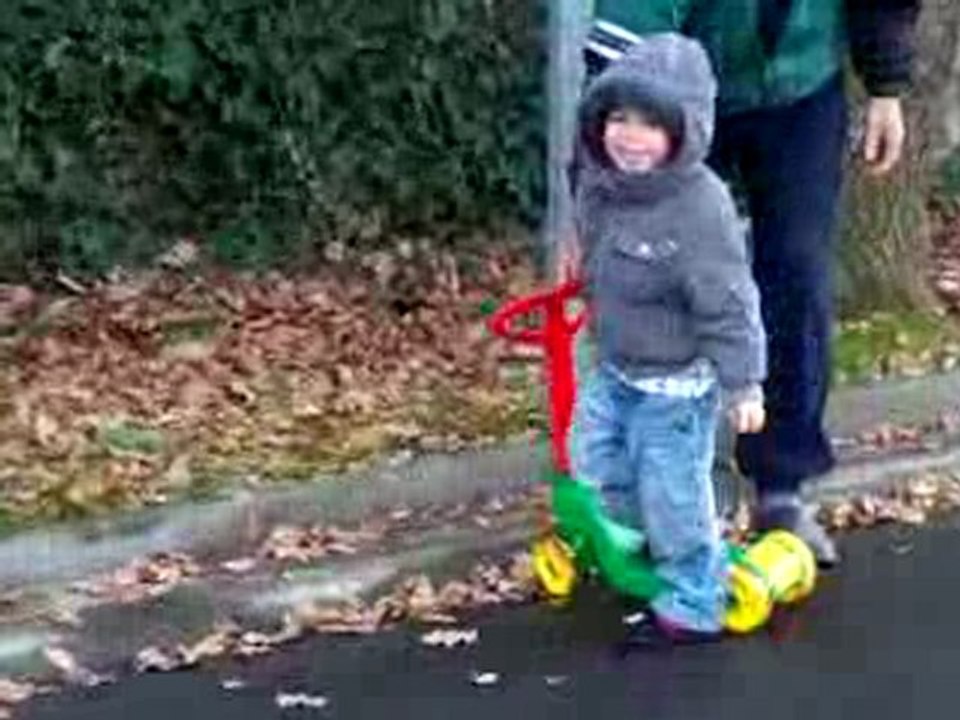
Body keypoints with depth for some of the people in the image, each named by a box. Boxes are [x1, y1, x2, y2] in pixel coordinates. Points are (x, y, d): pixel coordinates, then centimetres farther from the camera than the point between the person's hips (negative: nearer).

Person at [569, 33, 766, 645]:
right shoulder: (597, 182, -6)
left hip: (674, 381, -8)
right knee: (596, 466, 20)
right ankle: (656, 540, 46)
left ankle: (693, 605, 24)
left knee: (673, 494, 4)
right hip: (614, 368, 8)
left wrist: (743, 383, -21)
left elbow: (727, 304, -24)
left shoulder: (700, 206, -28)